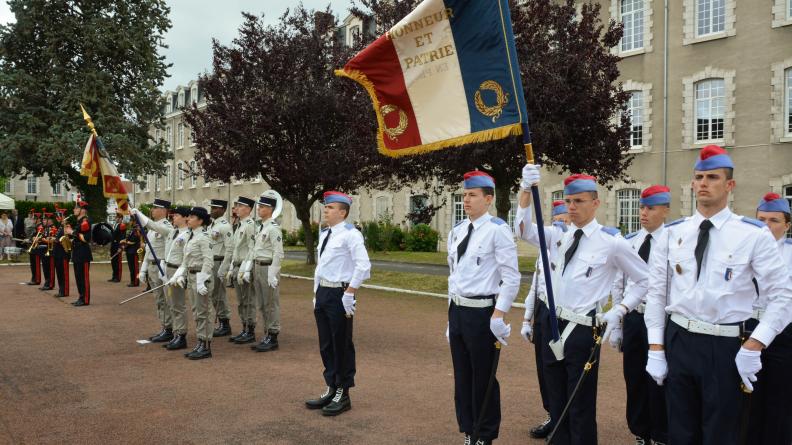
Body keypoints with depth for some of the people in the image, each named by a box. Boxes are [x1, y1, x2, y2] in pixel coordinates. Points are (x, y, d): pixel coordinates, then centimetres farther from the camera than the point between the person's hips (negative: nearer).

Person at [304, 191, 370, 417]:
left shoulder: (350, 234, -13)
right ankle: (331, 390, 30)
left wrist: (349, 295, -20)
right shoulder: (324, 234, 12)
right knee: (326, 345, 16)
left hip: (339, 295, -8)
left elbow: (363, 266, -19)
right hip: (322, 292, 8)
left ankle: (343, 394, 16)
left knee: (342, 346, 2)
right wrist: (316, 293, 16)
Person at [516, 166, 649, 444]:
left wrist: (617, 314, -6)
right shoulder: (559, 237, 6)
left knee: (581, 407, 5)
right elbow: (524, 230, -7)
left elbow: (644, 280, 2)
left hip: (582, 329, -5)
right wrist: (526, 189, -20)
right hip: (552, 325, 5)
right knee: (557, 402, 17)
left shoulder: (611, 241, -7)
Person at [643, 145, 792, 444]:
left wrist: (753, 347, -13)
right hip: (677, 341, 3)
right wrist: (655, 349, 0)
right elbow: (656, 293, 4)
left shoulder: (754, 235, -6)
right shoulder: (671, 234, 3)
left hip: (726, 347, -2)